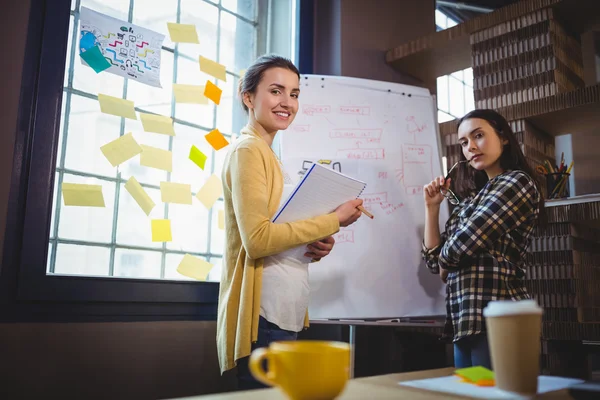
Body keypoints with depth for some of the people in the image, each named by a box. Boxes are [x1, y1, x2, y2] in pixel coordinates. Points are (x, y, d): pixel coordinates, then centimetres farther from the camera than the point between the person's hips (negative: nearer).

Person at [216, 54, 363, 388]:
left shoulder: (268, 154, 16)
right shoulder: (247, 150, -10)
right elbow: (257, 239, -20)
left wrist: (316, 244, 0)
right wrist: (334, 221, -12)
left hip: (286, 317, 9)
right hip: (264, 319, -9)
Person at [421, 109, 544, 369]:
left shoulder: (516, 182, -6)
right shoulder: (475, 197, 19)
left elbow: (461, 246, -17)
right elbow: (436, 261, 15)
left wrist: (447, 262, 4)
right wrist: (432, 207, 8)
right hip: (466, 322, 8)